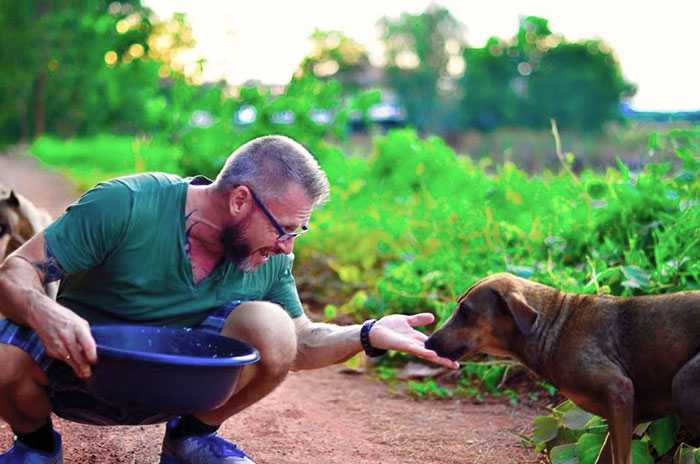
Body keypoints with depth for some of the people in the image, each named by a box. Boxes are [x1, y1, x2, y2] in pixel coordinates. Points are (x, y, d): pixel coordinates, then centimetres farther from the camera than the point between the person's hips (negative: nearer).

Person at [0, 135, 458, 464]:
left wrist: (368, 334, -18)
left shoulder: (270, 256, -9)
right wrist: (45, 313, -45)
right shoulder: (124, 205, -24)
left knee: (271, 326, -26)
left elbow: (299, 344, 1)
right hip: (78, 369, -2)